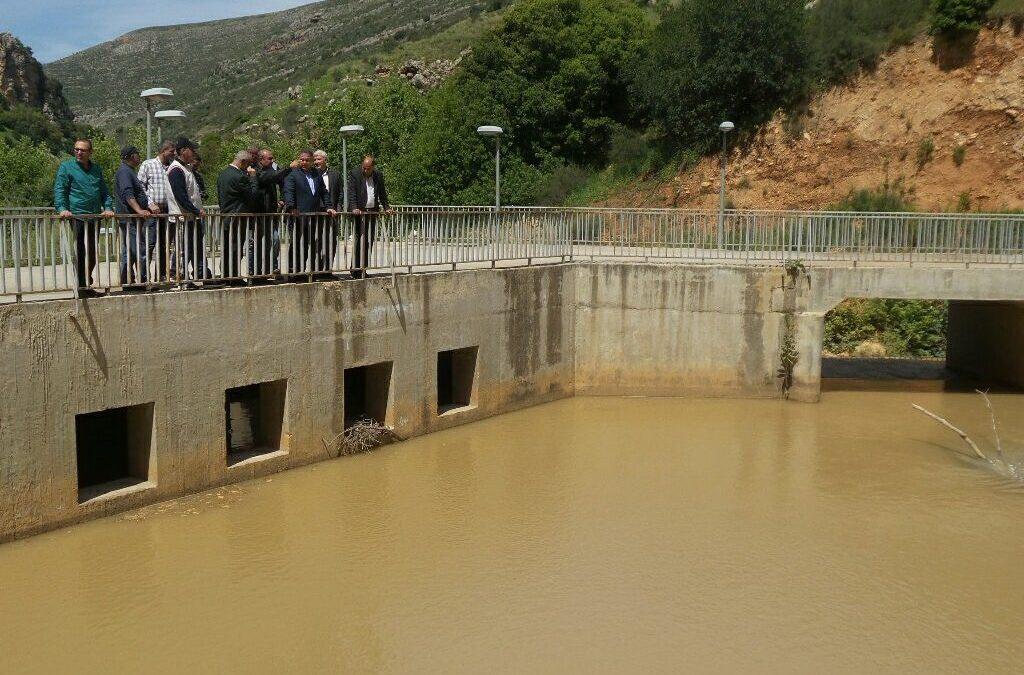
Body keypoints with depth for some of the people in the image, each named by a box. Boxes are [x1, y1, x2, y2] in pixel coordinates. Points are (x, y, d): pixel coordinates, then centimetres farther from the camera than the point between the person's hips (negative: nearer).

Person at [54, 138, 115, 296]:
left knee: (93, 253, 8)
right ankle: (81, 286, -1)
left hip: (94, 218, 5)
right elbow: (59, 190, -5)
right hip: (76, 216, -5)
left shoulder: (96, 169, 17)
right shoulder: (66, 167, 1)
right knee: (79, 253, -6)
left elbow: (104, 191, 19)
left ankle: (87, 284, 19)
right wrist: (62, 208, -20)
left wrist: (108, 208, 3)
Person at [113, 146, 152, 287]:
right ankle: (142, 281, -12)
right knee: (140, 252, -12)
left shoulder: (130, 171, 22)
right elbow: (128, 194, -24)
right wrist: (139, 210, -34)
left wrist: (149, 206, 36)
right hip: (130, 219, -11)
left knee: (128, 253, 12)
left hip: (133, 220, 11)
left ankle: (127, 282, 15)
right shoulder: (124, 172, -11)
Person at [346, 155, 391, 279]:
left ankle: (363, 268, 11)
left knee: (369, 241, 5)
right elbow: (351, 193, -9)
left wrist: (386, 207, 10)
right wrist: (354, 208, -21)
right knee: (360, 240, -8)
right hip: (359, 212, -5)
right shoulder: (355, 174, -3)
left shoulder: (378, 176, 11)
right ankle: (356, 269, -5)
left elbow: (382, 194, 19)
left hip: (372, 212, 5)